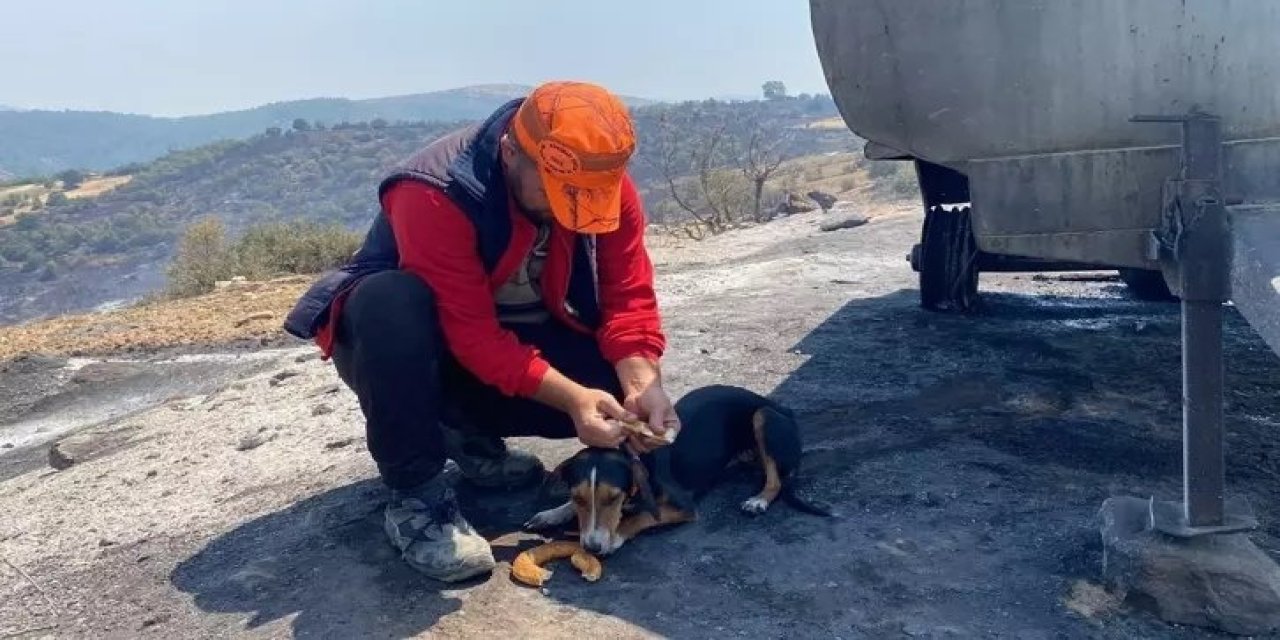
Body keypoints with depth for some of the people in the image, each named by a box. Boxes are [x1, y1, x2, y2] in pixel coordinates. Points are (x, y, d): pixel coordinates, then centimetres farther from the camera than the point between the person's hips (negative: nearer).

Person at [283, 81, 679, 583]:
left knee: (615, 387, -19)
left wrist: (643, 385, -33)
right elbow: (473, 336, -34)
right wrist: (572, 398, -41)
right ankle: (417, 497, -23)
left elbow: (629, 297, -17)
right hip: (418, 341, -4)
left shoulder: (604, 184, -16)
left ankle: (470, 433, 6)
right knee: (391, 302, -39)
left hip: (518, 337, 5)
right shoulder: (434, 194, -33)